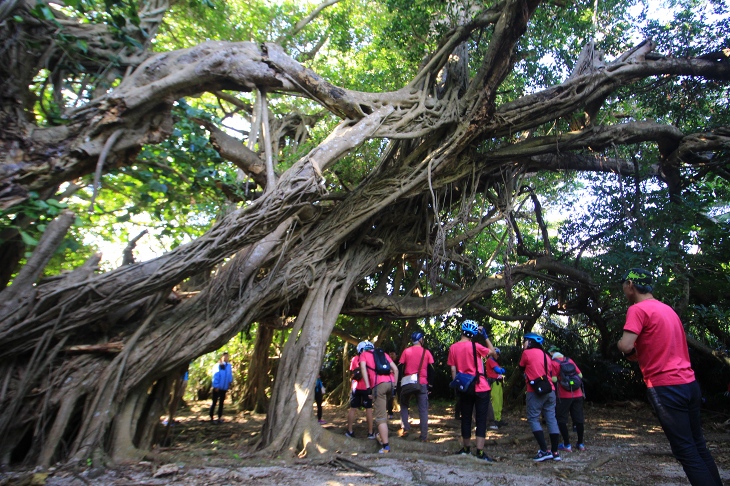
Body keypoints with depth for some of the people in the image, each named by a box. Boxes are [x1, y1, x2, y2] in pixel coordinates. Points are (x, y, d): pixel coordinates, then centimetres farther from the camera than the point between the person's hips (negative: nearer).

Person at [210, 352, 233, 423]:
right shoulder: (218, 365, -15)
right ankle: (211, 418, 14)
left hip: (224, 388, 6)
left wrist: (230, 383, 4)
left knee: (221, 403, 13)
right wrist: (216, 386, -18)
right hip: (217, 387, -6)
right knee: (214, 402, 5)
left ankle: (219, 418, 21)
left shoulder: (229, 365, 3)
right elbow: (215, 376, -16)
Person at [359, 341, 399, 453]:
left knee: (381, 417, 1)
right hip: (390, 383, 5)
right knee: (383, 411, 29)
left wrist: (368, 387, -6)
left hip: (378, 385, -5)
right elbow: (395, 369, 18)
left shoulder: (363, 354, 17)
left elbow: (363, 368, -2)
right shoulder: (384, 354, 27)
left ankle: (386, 446, 1)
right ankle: (381, 434, 34)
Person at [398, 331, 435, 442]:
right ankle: (424, 436, 3)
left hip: (407, 382, 0)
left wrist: (400, 382, 8)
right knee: (423, 410, 5)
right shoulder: (426, 352, 2)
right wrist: (430, 383, 8)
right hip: (422, 383, 0)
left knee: (404, 405, 18)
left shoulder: (406, 351, 1)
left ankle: (405, 427, 3)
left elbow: (401, 368, 1)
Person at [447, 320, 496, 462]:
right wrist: (485, 336, 5)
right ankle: (480, 452, 0)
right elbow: (492, 351, 2)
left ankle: (466, 448, 24)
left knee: (466, 418, 13)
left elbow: (453, 370, 2)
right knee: (481, 419, 2)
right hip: (480, 388, -4)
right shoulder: (474, 346, -12)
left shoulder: (453, 348, -1)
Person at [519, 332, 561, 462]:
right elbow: (550, 372, 18)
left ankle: (544, 451, -8)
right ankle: (555, 452, 10)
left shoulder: (527, 353, -4)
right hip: (550, 390, 7)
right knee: (551, 419, 7)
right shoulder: (545, 354, 15)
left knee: (533, 419, -1)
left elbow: (522, 368, 11)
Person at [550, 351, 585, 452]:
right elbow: (580, 375, 9)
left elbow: (553, 379, -11)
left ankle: (567, 445, 3)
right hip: (578, 394, 5)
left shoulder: (553, 363, -2)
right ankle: (580, 443, 20)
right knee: (578, 419, 13)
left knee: (561, 419, 4)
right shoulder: (570, 360, 13)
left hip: (564, 395, -5)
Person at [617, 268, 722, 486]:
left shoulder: (637, 309, -12)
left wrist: (619, 343, -2)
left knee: (685, 451, -1)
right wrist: (639, 353, 16)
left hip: (666, 387, -9)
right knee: (698, 446, 17)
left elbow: (626, 346, -23)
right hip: (690, 383, 9)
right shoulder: (667, 309, 15)